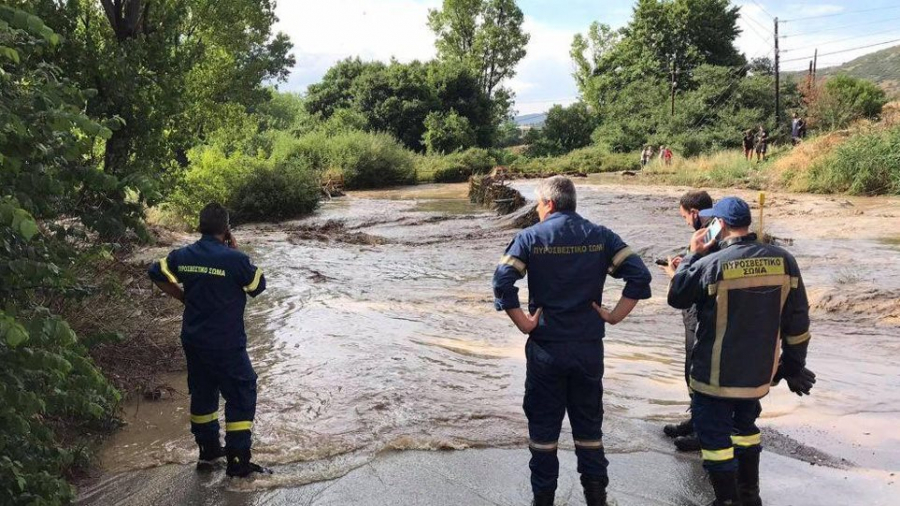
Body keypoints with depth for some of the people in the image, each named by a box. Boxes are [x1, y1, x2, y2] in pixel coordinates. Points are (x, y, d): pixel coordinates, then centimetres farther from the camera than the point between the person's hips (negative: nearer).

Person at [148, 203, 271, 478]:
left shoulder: (182, 256, -1)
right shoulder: (234, 259, -20)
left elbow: (156, 273, 14)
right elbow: (258, 285, -5)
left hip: (193, 341, 7)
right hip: (226, 345, -6)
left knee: (202, 393, 20)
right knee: (241, 396, 4)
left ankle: (208, 451, 32)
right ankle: (238, 460, 6)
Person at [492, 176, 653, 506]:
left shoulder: (531, 237, -6)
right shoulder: (600, 236, 1)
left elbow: (502, 282, -16)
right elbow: (639, 275, -7)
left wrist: (522, 322, -8)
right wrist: (614, 315, -2)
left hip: (545, 347, -2)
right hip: (589, 346, 2)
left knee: (543, 424, 11)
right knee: (589, 423, 16)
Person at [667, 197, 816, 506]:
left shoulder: (710, 264, -20)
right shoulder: (784, 261, -6)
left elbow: (676, 298, -3)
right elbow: (797, 322, 1)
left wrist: (693, 255, 3)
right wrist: (793, 366, 13)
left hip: (716, 375, -6)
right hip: (758, 371, 6)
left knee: (715, 436, 9)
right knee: (744, 426, 26)